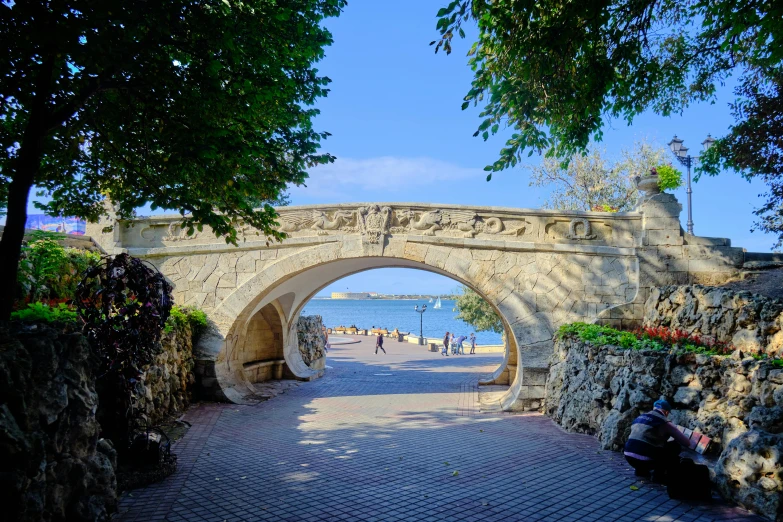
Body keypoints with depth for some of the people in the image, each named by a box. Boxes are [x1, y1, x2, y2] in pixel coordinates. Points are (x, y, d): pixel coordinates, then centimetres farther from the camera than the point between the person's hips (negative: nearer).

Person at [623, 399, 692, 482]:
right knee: (675, 446, 10)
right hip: (645, 460, -7)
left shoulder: (639, 417, 18)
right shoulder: (664, 423, -2)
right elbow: (687, 443, 2)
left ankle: (641, 470, 25)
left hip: (628, 456, 7)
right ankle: (659, 474, 7)